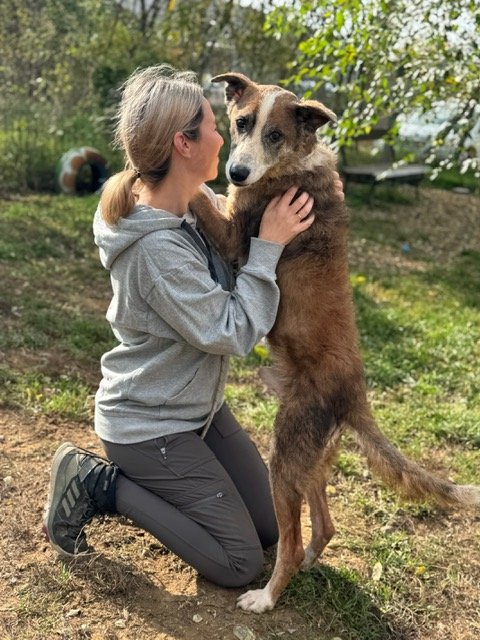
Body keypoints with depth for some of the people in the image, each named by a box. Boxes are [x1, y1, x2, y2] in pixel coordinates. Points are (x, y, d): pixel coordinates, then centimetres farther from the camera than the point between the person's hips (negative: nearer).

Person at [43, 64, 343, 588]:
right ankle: (99, 484, 5)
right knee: (240, 564, 2)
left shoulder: (196, 201, -6)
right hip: (148, 425, -9)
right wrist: (268, 246, -23)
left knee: (270, 527, 16)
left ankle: (155, 484, 22)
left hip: (201, 408, 9)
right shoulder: (156, 248, -31)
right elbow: (232, 333, -26)